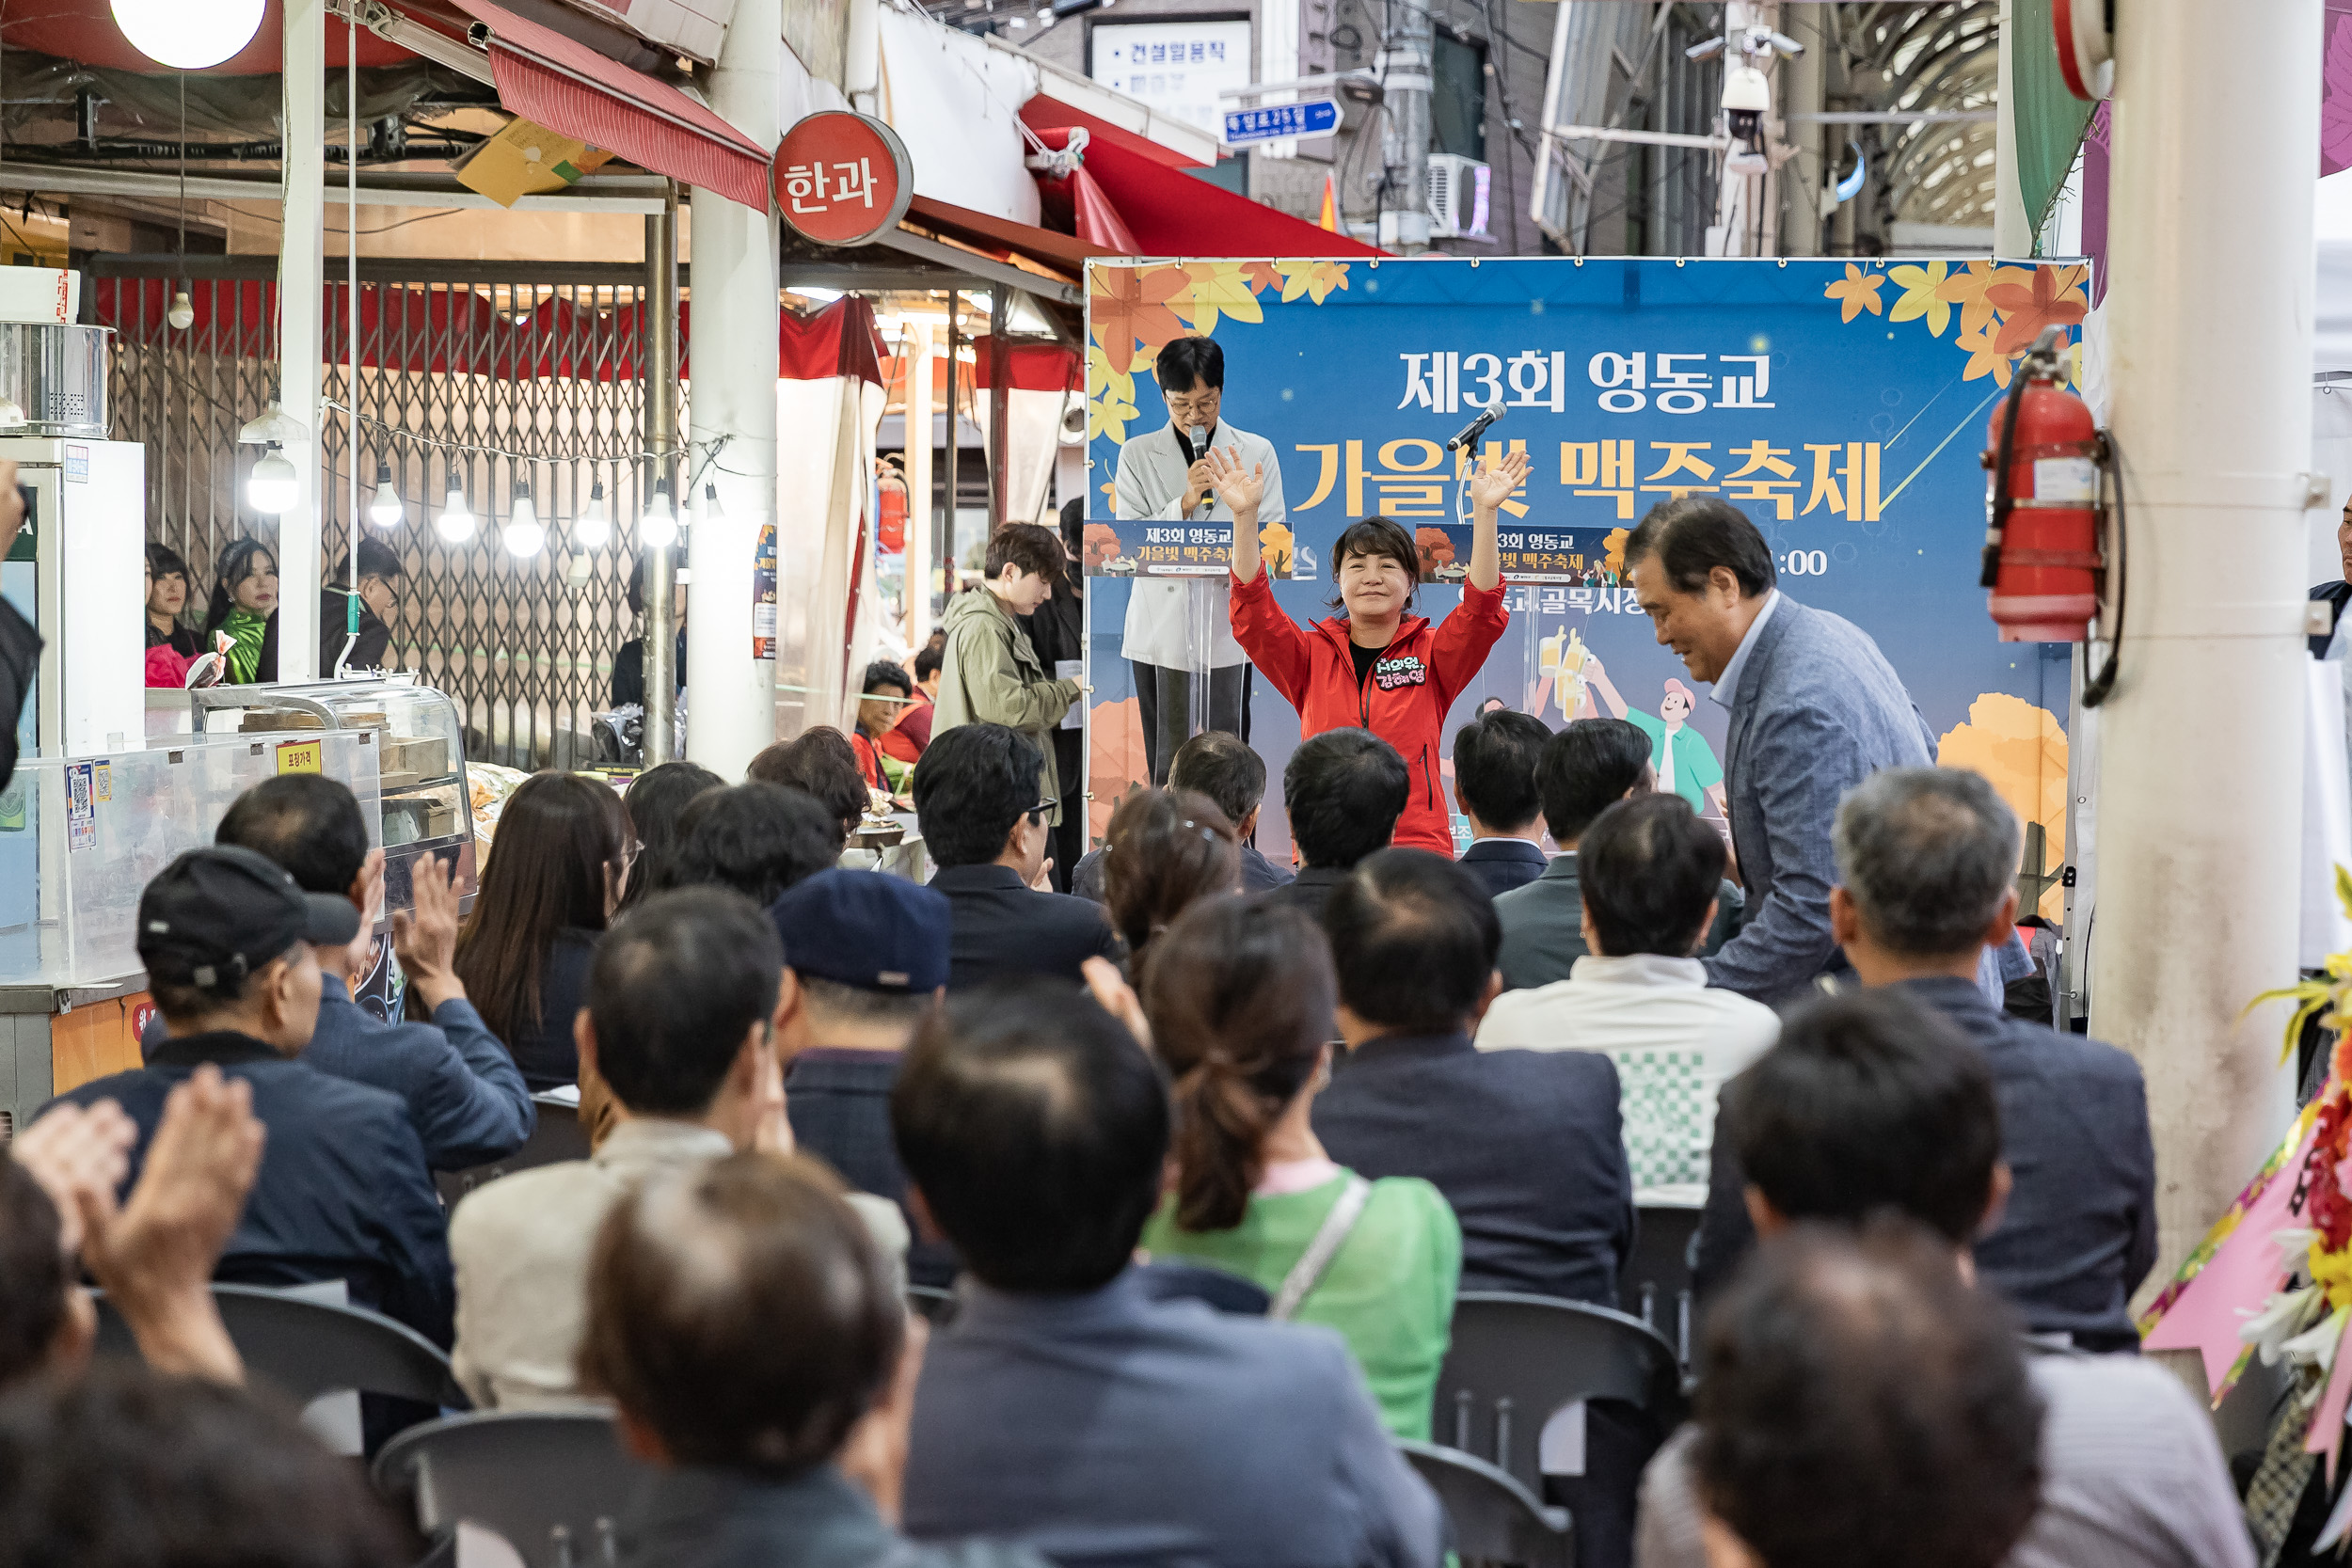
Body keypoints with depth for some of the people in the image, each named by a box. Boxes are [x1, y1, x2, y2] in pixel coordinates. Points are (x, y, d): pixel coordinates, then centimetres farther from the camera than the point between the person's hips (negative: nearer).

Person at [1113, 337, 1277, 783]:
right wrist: (1185, 504, -14)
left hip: (1230, 631, 0)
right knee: (1168, 764, 1)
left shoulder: (1256, 452, 7)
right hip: (1162, 630, 0)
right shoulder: (1138, 454, 7)